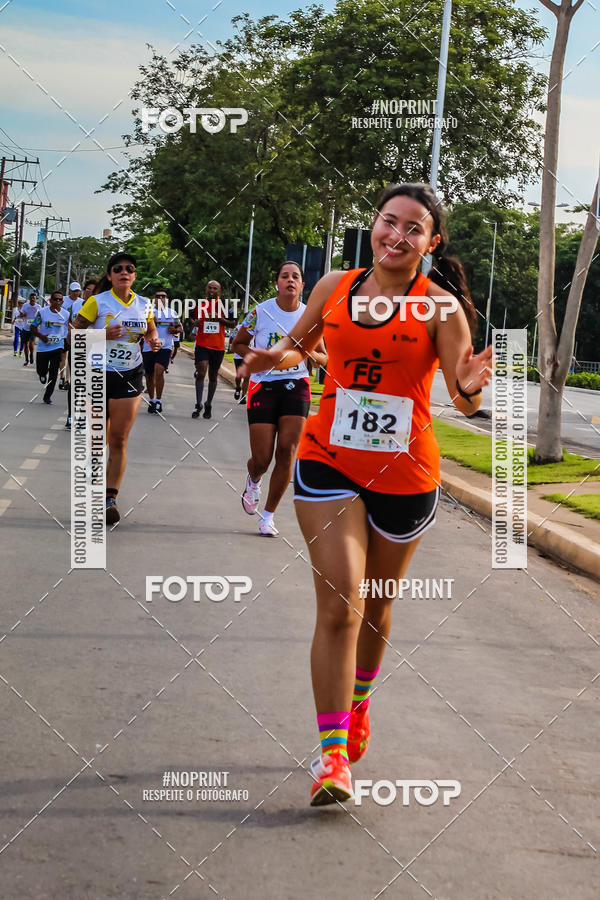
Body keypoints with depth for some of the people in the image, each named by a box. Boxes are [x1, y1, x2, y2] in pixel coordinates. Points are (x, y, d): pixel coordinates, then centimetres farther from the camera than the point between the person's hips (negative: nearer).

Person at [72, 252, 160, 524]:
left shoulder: (143, 305, 5)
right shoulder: (97, 302, -6)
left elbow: (151, 330, 22)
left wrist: (153, 340, -1)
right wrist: (104, 334, -21)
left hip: (129, 377, 2)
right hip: (99, 375, -2)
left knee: (119, 441, -2)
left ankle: (111, 497, 2)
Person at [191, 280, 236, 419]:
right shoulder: (200, 304, 5)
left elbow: (232, 324, 2)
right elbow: (193, 321, 20)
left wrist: (219, 319, -13)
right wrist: (195, 323, -4)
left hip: (218, 346, 0)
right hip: (202, 344, 0)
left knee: (213, 376, 11)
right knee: (201, 373, -15)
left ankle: (208, 405, 25)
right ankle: (198, 405, -9)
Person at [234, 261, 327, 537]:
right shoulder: (260, 312, -4)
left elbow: (323, 357, 11)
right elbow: (238, 343, 9)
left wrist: (308, 352, -12)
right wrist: (257, 357, -11)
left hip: (296, 386, 2)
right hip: (263, 387, -2)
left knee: (287, 452, -10)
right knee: (262, 459, -4)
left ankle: (268, 515, 5)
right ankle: (253, 481, 36)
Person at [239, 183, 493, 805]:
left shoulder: (440, 306, -7)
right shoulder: (334, 287, 2)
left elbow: (463, 400, -8)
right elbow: (297, 344, 19)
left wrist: (470, 388, -31)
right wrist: (276, 356, -3)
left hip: (405, 474, 0)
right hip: (328, 463, 1)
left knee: (375, 605, 17)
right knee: (339, 604, -11)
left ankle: (358, 702, 45)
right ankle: (332, 753, -8)